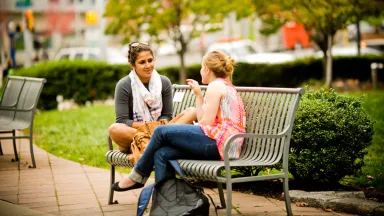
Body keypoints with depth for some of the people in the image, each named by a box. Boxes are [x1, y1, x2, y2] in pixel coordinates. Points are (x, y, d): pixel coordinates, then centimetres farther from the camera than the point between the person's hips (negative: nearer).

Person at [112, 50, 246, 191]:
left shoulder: (215, 86, -3)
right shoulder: (226, 86, 28)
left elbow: (206, 123, -11)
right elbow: (203, 120, 18)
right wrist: (198, 95, 25)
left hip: (217, 142, -10)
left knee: (162, 131, -5)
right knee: (162, 154, 0)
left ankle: (137, 177, 8)